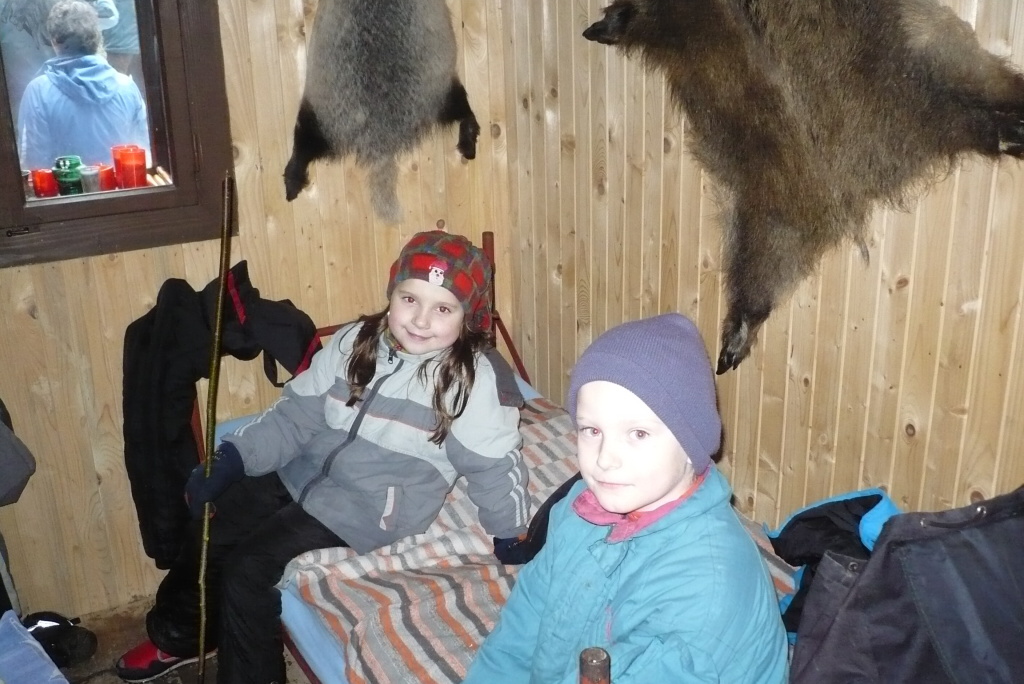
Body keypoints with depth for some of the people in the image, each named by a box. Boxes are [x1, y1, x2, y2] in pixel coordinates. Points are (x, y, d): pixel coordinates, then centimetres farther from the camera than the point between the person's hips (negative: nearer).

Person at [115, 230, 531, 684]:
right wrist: (231, 459, -6)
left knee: (247, 567, -14)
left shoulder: (477, 378, -18)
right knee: (211, 530, 7)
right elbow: (296, 414, 3)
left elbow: (494, 465, -11)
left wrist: (513, 537, -10)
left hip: (369, 507, -6)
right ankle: (176, 637, 37)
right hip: (304, 474, 6)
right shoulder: (354, 342, -2)